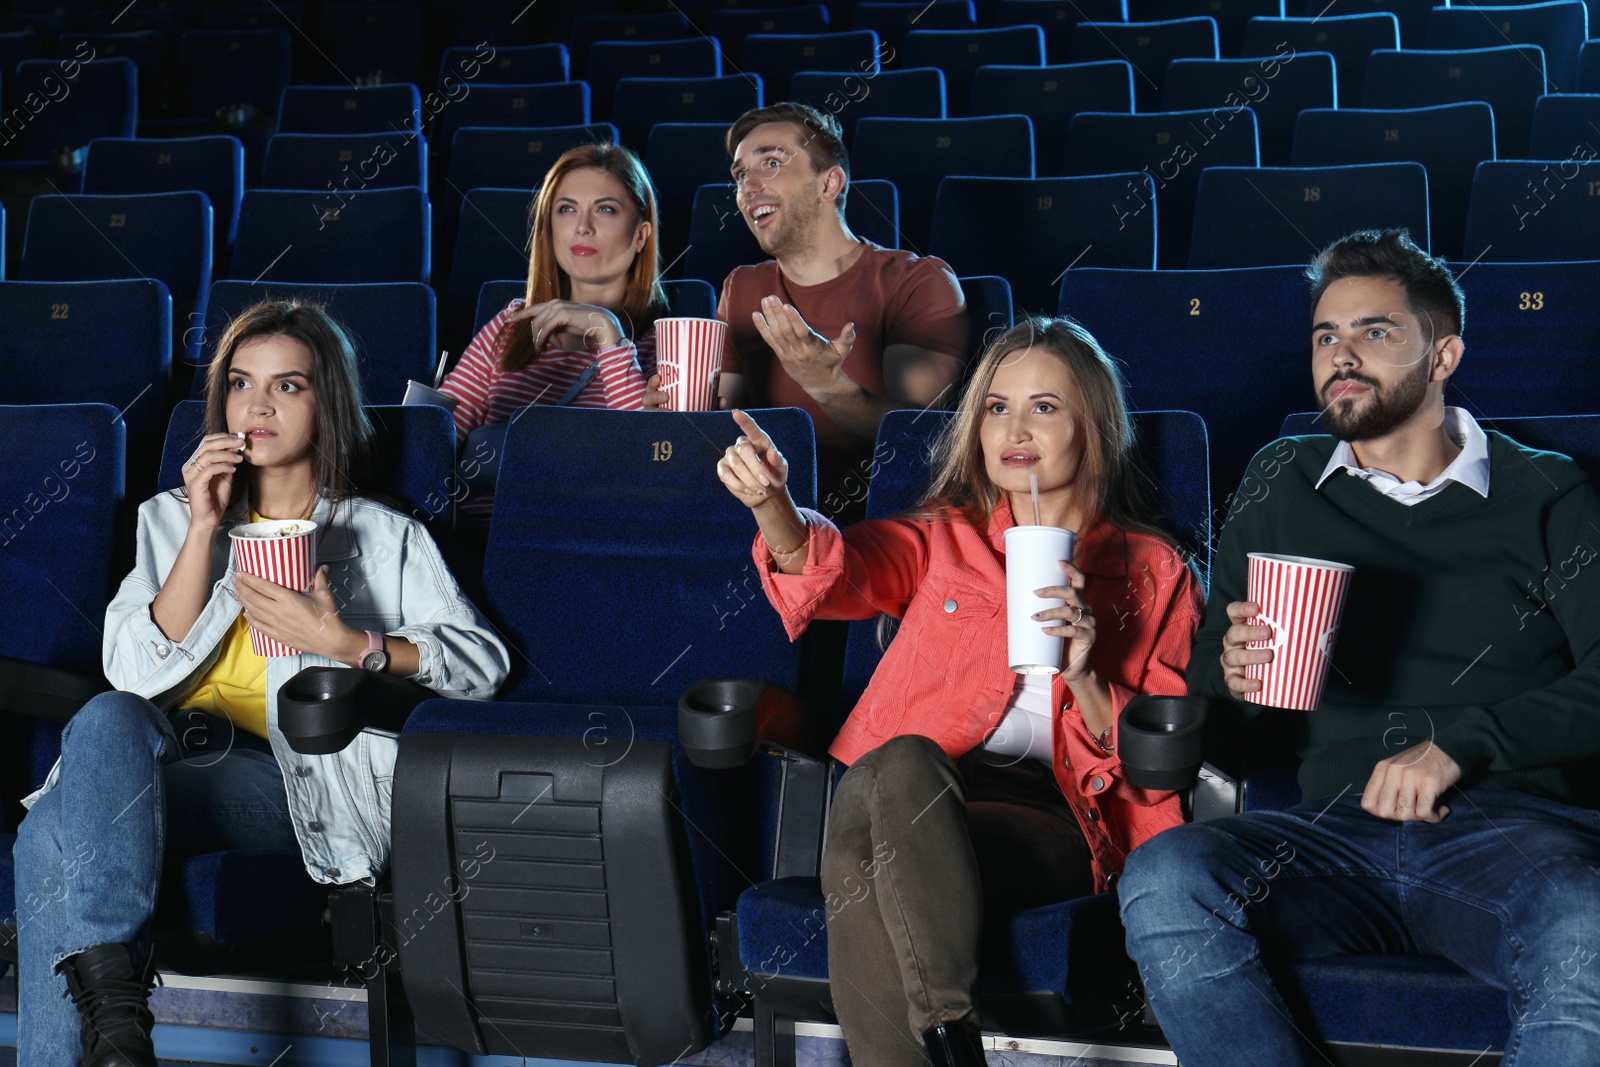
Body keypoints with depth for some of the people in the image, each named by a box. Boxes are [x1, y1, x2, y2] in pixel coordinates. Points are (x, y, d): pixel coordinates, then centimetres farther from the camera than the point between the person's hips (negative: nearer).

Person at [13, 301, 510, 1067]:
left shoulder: (382, 535, 18)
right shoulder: (171, 520, 24)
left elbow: (484, 663, 3)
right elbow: (136, 673, 7)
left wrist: (345, 643, -9)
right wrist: (205, 528, 1)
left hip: (304, 779, -3)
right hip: (168, 762, 3)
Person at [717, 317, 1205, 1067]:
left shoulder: (1155, 574, 19)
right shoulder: (942, 538, 22)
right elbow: (838, 569, -2)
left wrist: (1085, 680, -7)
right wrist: (772, 504, -24)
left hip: (1046, 825, -2)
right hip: (907, 799, 2)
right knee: (903, 757, -38)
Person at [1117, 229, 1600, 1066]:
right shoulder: (1281, 490, 23)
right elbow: (1231, 736, 22)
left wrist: (1460, 742, -11)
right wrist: (1234, 676, -2)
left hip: (1513, 820, -2)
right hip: (1334, 832, 3)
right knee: (1162, 881, -31)